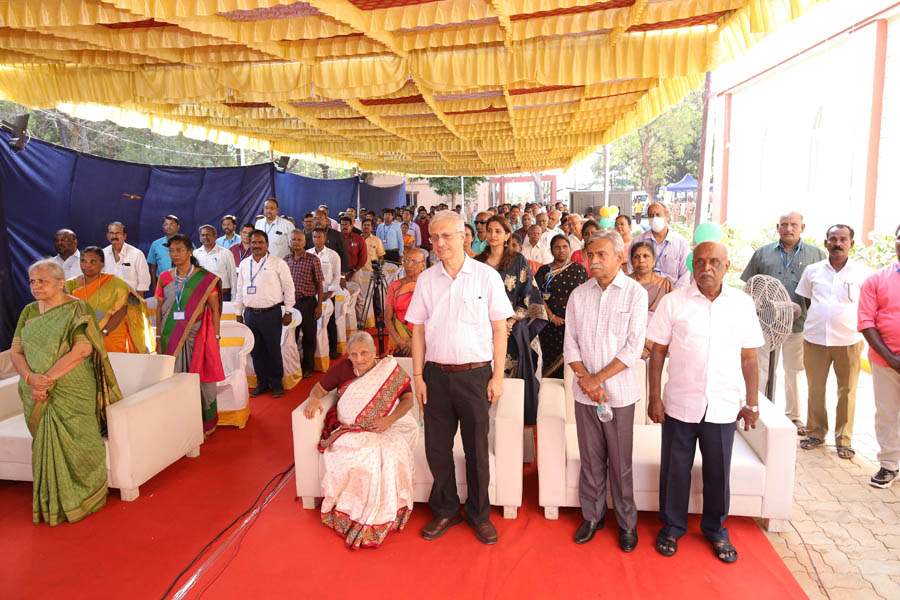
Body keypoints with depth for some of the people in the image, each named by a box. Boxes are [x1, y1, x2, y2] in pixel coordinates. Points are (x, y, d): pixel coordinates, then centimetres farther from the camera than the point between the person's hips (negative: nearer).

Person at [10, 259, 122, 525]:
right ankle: (51, 504, 21)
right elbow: (15, 351, 5)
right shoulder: (29, 312, 11)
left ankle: (83, 501, 17)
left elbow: (82, 350, -18)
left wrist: (47, 379, -20)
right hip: (37, 396, 5)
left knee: (74, 447, -2)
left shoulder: (78, 310, -6)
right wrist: (30, 377, -14)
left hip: (72, 393, -4)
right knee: (46, 446, 5)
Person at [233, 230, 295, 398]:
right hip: (250, 314, 4)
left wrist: (288, 312, -3)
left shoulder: (278, 264, -4)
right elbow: (240, 290, 16)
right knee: (256, 351, 10)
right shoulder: (244, 265, 10)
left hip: (271, 313, -4)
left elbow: (288, 288, -1)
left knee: (273, 350, 2)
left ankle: (276, 383, 16)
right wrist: (239, 313, 14)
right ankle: (262, 383, 24)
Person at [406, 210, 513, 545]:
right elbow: (418, 330, 7)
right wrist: (418, 376, 3)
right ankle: (445, 511, 32)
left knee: (477, 449, 8)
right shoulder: (426, 280, 4)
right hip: (436, 375, 3)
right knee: (437, 448, 11)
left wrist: (498, 376, -5)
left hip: (475, 375, -2)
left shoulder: (487, 277, -4)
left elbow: (499, 329, -2)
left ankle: (479, 515, 28)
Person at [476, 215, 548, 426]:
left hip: (513, 328, -1)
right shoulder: (478, 262, 8)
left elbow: (530, 296, -2)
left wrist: (511, 322, -11)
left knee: (514, 374, 0)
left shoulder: (519, 262, 2)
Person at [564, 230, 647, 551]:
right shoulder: (579, 294, 5)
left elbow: (634, 348, -10)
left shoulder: (635, 293, -5)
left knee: (620, 462, 7)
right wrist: (586, 379, -10)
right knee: (590, 459, 12)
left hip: (619, 392, -3)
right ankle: (592, 516, 29)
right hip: (585, 392, 3)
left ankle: (627, 522, 26)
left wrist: (597, 379, -13)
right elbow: (570, 343, 4)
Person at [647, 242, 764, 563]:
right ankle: (672, 528, 32)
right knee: (675, 470, 11)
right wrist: (655, 397, -5)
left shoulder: (742, 303, 1)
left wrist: (752, 402, 6)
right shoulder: (673, 302, -4)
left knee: (718, 473, 14)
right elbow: (658, 352, -1)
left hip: (723, 407, 1)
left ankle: (716, 531, 36)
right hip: (680, 404, -1)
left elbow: (748, 356, 6)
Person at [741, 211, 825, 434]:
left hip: (799, 324, 0)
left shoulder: (817, 255, 6)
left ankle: (793, 415, 25)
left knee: (794, 370, 11)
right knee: (763, 369, 5)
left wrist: (804, 309, -9)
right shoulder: (763, 253, 9)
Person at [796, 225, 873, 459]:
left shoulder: (862, 272, 0)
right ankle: (816, 433, 24)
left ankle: (844, 439, 17)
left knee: (847, 391, 4)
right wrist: (821, 316, 8)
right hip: (815, 339, 2)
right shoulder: (812, 270, 5)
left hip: (849, 340, -2)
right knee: (815, 388, 10)